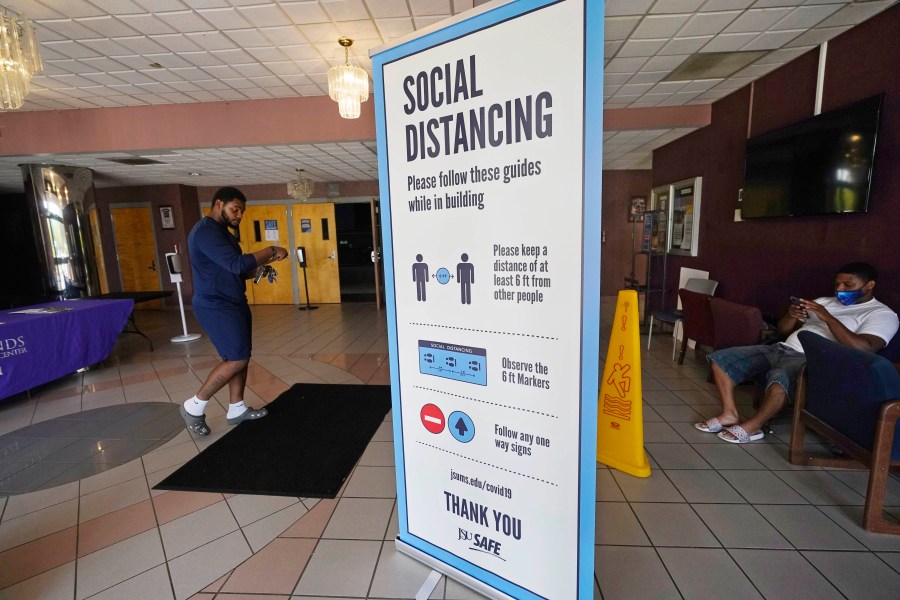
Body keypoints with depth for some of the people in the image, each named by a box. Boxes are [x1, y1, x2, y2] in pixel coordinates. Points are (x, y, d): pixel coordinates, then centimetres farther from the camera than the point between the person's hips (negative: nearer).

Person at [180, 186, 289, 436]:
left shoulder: (221, 231, 16)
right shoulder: (205, 231, -17)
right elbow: (236, 264, -28)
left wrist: (257, 268, 4)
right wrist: (271, 251, -19)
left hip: (232, 303, 10)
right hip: (216, 307, -10)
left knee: (241, 357, 11)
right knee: (237, 359, -10)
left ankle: (236, 409, 23)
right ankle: (194, 406, 8)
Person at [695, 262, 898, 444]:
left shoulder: (882, 314, 3)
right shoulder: (824, 301, 22)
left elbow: (864, 348, -18)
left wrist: (828, 318, -19)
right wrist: (791, 315, -3)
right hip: (780, 349, 7)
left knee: (780, 378, -41)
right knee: (720, 358, -8)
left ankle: (753, 425, -18)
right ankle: (730, 413, -4)